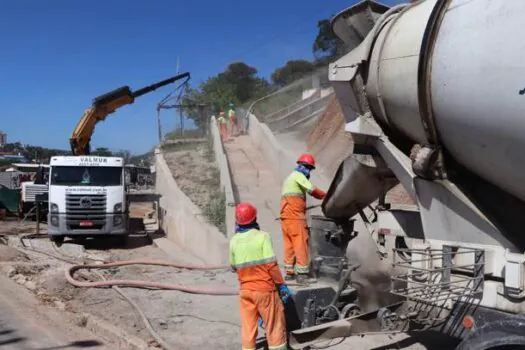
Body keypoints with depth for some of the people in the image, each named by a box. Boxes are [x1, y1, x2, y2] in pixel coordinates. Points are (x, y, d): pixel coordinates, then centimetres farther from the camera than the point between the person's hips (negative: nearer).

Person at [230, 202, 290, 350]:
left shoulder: (234, 241, -1)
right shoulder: (262, 236, -12)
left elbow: (234, 267, 8)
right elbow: (271, 264, -14)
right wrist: (281, 284, -5)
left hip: (245, 290, 4)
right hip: (264, 288, -4)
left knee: (248, 328, 11)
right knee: (274, 326, 8)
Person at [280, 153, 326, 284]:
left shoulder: (289, 177, 25)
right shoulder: (298, 175, -5)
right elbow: (312, 190, -17)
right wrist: (326, 196, -9)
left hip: (285, 216, 9)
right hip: (295, 216, -9)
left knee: (289, 244, 11)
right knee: (301, 244, -7)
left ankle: (289, 272, 15)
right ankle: (302, 273, -8)